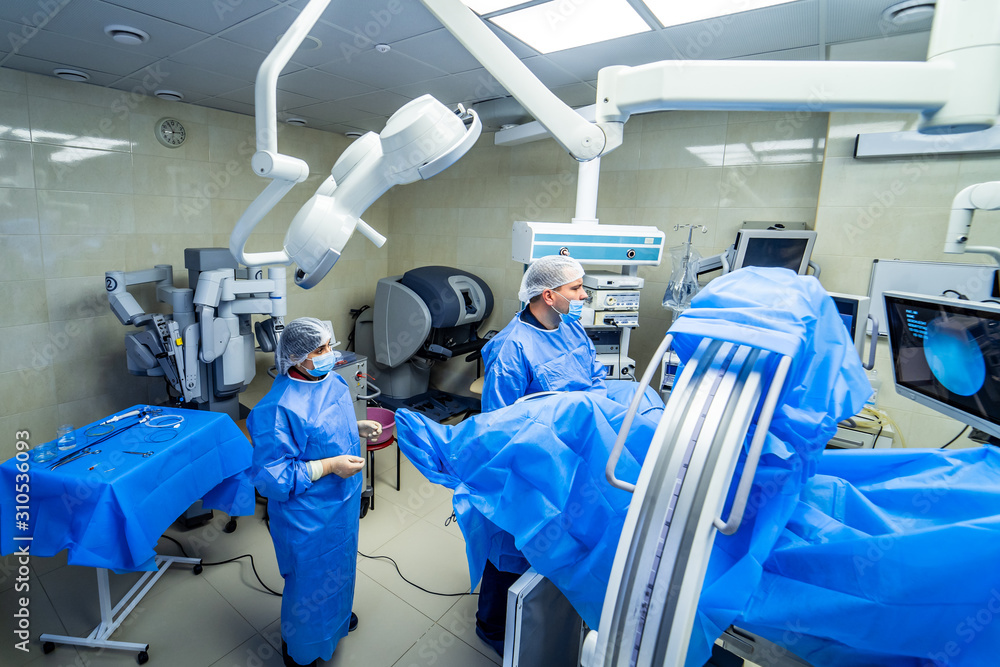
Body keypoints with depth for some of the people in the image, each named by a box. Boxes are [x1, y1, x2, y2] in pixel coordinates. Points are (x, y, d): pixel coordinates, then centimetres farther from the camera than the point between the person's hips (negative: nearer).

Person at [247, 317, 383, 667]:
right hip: (307, 516, -7)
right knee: (309, 579, 16)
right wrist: (330, 466, -30)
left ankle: (336, 614, 60)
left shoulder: (331, 380, -5)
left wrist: (357, 427, -5)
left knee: (339, 563, 30)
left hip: (342, 501, 8)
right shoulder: (278, 409, -31)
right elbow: (271, 475, -27)